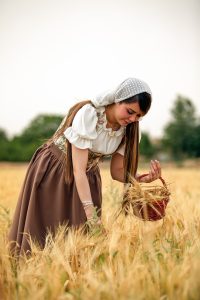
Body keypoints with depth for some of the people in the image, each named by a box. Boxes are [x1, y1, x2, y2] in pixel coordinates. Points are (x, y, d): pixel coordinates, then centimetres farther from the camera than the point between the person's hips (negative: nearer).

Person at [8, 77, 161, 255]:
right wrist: (91, 214, -35)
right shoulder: (88, 114, -30)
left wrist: (144, 178, -24)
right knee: (45, 236, 1)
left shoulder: (128, 129, -11)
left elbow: (117, 171, -5)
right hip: (52, 173, -5)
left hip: (88, 178, 5)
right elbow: (78, 170, -31)